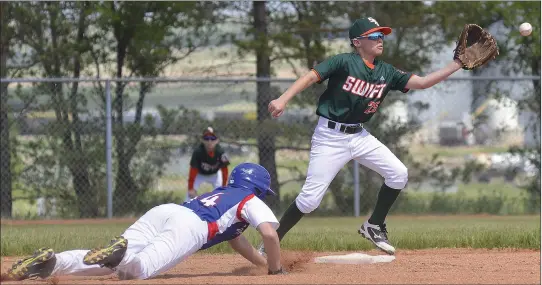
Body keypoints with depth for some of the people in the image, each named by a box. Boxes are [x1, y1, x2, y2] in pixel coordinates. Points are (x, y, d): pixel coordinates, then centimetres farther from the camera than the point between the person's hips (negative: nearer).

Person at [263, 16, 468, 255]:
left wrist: (456, 65, -6)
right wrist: (283, 99, -32)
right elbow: (311, 77, -18)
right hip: (330, 136, -6)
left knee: (398, 173, -4)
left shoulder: (386, 72, 5)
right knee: (310, 199, -11)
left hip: (359, 136, 6)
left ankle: (374, 227, 13)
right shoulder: (344, 62, -11)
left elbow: (422, 83, 1)